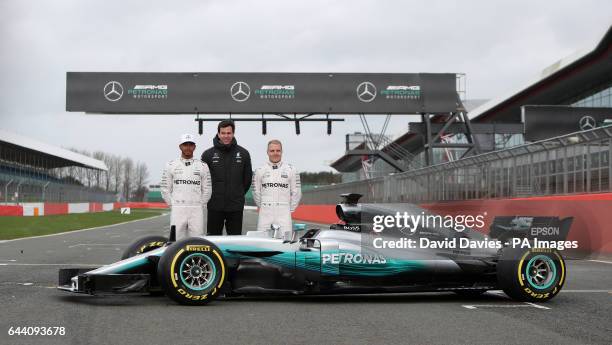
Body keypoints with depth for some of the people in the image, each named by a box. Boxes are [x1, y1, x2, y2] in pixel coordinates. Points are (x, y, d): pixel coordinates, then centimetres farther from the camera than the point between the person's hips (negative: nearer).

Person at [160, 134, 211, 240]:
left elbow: (207, 189, 9)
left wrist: (200, 205, 3)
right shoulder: (171, 165, 8)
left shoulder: (202, 166, 9)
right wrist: (172, 205, 2)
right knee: (177, 240, -1)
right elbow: (165, 189, 8)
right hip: (177, 210, 0)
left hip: (196, 211, 0)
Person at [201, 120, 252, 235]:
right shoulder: (208, 154, 1)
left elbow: (248, 178, 11)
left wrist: (239, 194, 10)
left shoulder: (243, 154, 4)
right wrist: (209, 196, 5)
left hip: (236, 206, 1)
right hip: (215, 206, 0)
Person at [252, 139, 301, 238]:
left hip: (284, 216, -1)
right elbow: (256, 193, 14)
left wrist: (289, 209, 9)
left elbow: (296, 193, 10)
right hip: (265, 216, 1)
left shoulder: (291, 170, 6)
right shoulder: (260, 171, 8)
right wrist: (263, 208, 13)